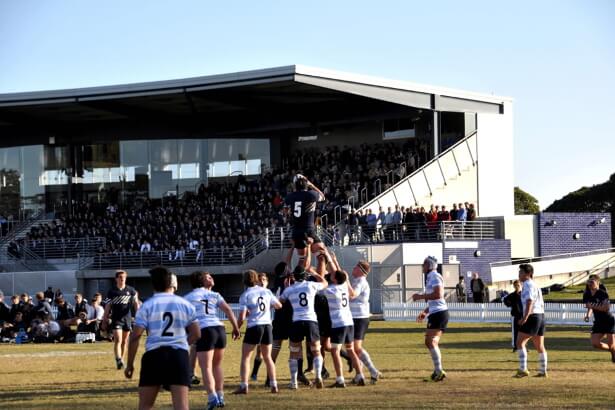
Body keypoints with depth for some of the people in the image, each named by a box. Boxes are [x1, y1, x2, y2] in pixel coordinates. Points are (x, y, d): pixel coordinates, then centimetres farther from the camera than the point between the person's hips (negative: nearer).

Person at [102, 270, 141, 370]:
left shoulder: (131, 290, 3)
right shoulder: (112, 292, 0)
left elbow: (136, 304, 5)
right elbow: (107, 307, 4)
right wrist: (104, 321, 3)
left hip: (127, 318, 2)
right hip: (116, 319, -2)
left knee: (124, 341, 10)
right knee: (118, 340, -15)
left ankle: (121, 360, 23)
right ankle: (118, 361, -24)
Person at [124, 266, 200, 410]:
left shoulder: (147, 306, 1)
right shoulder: (185, 305, 8)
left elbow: (135, 337, -4)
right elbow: (196, 334, 10)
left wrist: (129, 364, 3)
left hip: (154, 355, -1)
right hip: (179, 355, 1)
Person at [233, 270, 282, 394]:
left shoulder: (245, 295, -5)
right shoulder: (266, 292, 6)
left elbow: (242, 317, -10)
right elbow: (279, 305, 17)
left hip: (254, 327, -4)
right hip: (267, 326, 4)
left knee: (245, 357, 3)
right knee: (267, 357, 17)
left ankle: (243, 386, -7)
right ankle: (274, 385, 14)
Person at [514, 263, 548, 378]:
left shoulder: (528, 285, -9)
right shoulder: (535, 285, 21)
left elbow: (529, 302, -23)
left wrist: (525, 317, -33)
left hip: (532, 317, -10)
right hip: (540, 316, 10)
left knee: (520, 342, -11)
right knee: (539, 346, 13)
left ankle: (523, 369, -18)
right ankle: (543, 371, 16)